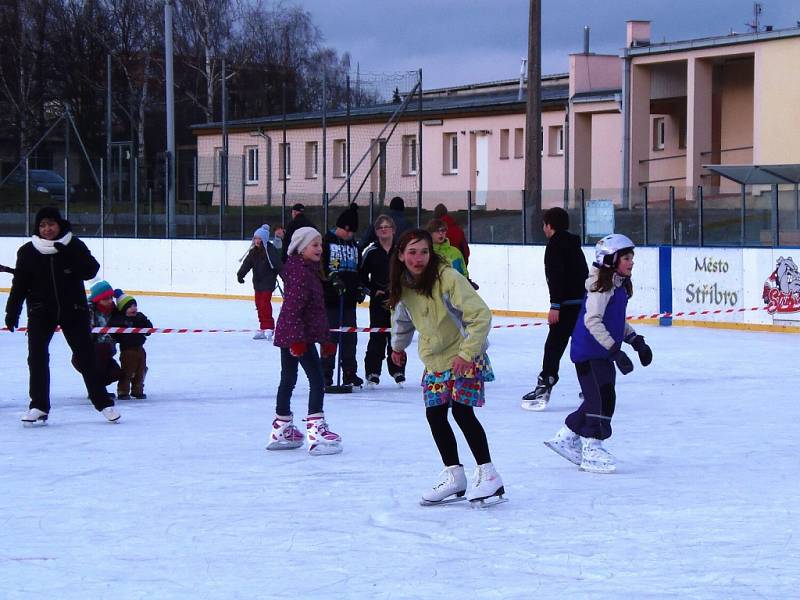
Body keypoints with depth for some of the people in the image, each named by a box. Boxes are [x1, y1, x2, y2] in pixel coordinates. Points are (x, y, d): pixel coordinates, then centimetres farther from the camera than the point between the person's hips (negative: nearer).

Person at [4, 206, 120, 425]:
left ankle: (103, 402, 12)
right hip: (41, 311, 1)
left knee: (85, 356, 2)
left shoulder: (75, 246, -3)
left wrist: (69, 256, -27)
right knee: (37, 356, -10)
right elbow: (20, 284, 0)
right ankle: (39, 407, -4)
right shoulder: (28, 251, -1)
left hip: (73, 310, -1)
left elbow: (91, 271, -14)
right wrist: (12, 312, -6)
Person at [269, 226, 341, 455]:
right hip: (297, 336, -10)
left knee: (288, 380, 16)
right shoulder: (300, 272, -16)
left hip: (289, 335, 10)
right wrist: (297, 338, -27)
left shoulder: (311, 271, 17)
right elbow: (294, 307, -23)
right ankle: (315, 430, -15)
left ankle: (281, 429, 25)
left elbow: (317, 309, 22)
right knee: (317, 379, -10)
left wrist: (325, 339, 24)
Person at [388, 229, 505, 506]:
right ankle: (454, 476, 13)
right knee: (435, 415, 2)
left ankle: (488, 474, -7)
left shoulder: (448, 278, -22)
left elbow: (481, 315, -23)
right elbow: (402, 317, 22)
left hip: (466, 358, -7)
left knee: (462, 411, -15)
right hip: (434, 361, 7)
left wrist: (466, 353, -26)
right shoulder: (402, 285, -1)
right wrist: (398, 346, 37)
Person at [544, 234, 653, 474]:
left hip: (602, 353, 10)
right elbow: (592, 321, -25)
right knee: (602, 398, -10)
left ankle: (566, 437, 27)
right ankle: (591, 451, -3)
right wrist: (615, 350, -28)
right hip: (590, 352, -10)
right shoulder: (602, 285, -19)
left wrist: (636, 340, 14)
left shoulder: (620, 285, 12)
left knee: (599, 398, 14)